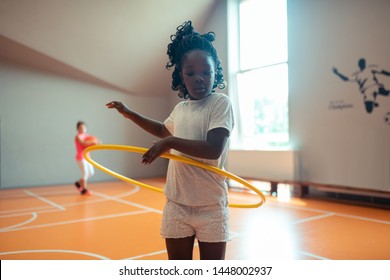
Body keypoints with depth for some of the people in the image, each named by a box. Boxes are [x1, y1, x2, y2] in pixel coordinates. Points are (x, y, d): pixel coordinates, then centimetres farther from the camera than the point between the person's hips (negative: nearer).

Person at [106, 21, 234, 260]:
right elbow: (163, 129, 32)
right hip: (176, 204, 6)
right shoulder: (180, 108, 9)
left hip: (211, 206, -5)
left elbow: (214, 150, -23)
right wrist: (128, 113, 29)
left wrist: (170, 143, -19)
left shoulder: (221, 103, -10)